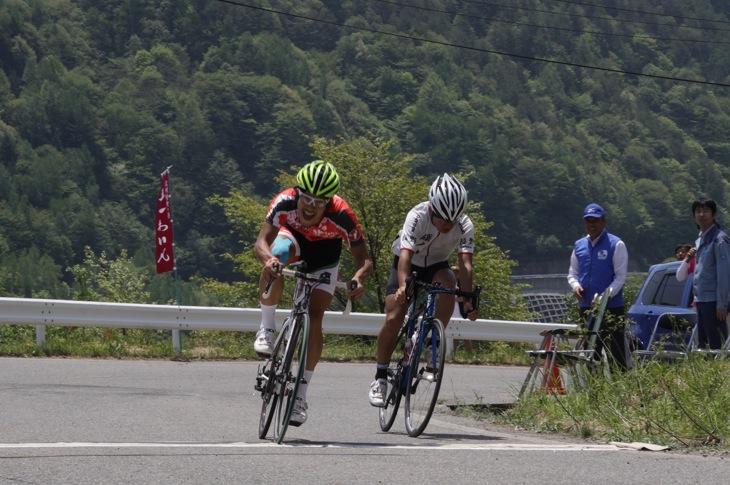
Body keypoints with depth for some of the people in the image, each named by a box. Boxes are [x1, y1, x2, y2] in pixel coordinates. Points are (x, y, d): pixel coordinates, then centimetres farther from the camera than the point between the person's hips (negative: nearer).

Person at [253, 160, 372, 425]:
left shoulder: (341, 216, -37)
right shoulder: (285, 202, -36)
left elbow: (363, 258, -29)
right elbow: (262, 242, -39)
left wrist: (358, 278, -51)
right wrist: (268, 259, -62)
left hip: (324, 261, -1)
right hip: (294, 241, 1)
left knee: (315, 317, -15)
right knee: (275, 260, -36)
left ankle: (301, 392, -4)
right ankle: (266, 329, -19)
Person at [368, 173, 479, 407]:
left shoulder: (465, 226, -25)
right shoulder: (418, 217, -31)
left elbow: (465, 263, -33)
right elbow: (405, 255, -42)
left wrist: (468, 300, -46)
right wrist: (403, 286, -59)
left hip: (436, 266, 2)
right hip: (408, 265, -2)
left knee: (447, 285, -33)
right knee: (393, 319, -17)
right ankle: (380, 377, -3)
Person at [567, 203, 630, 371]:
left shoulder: (616, 244, -3)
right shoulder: (579, 246, 13)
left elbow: (620, 276, -7)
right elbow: (572, 273, 18)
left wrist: (605, 296, -21)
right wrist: (575, 286, -5)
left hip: (611, 307, -5)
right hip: (586, 307, 5)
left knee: (616, 353, -6)